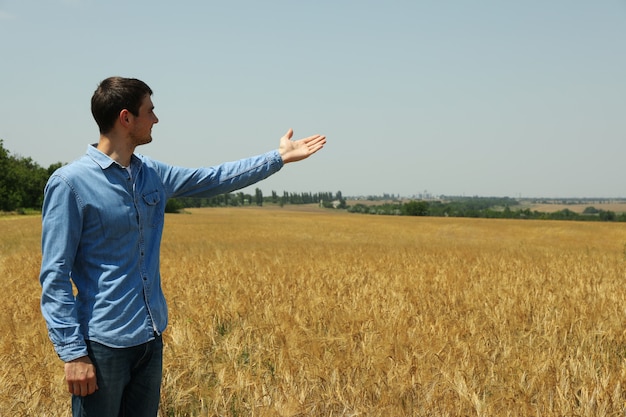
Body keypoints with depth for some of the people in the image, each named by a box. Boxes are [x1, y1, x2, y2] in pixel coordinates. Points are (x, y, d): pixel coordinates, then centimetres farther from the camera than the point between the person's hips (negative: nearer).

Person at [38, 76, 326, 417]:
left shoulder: (152, 174, 7)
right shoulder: (69, 183, -13)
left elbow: (216, 179, 18)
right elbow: (55, 275, -13)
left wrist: (279, 157, 19)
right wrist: (72, 353, -17)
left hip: (151, 337, 7)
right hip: (103, 342, -7)